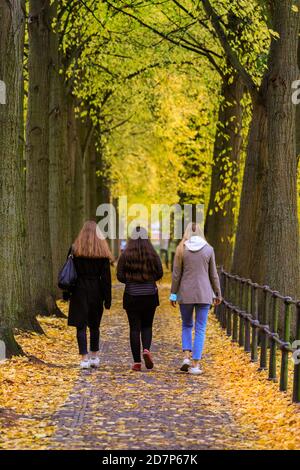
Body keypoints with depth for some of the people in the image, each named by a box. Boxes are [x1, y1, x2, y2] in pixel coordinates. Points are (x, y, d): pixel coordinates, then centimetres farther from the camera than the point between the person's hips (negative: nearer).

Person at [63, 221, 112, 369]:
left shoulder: (75, 249, -2)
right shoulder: (102, 252, -1)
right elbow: (106, 277, -2)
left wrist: (66, 294, 5)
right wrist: (107, 299, 1)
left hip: (79, 291, -1)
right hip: (96, 291, 1)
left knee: (81, 326, 0)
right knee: (94, 325, 15)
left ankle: (84, 358, -7)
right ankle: (94, 357, 21)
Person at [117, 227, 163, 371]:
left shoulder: (125, 255, -5)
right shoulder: (153, 255, -3)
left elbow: (120, 276, -5)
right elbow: (159, 274, 1)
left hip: (132, 296, -1)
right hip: (150, 295, 1)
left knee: (134, 328, 4)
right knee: (147, 326, 16)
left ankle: (137, 362, 1)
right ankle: (146, 349, -10)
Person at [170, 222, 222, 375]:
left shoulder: (181, 249, -2)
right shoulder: (208, 249, 0)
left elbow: (176, 274, -3)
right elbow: (213, 274, 3)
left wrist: (173, 294, 3)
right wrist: (217, 293, 12)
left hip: (186, 293, 0)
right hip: (204, 293, 0)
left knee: (187, 325, 18)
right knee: (200, 329, 5)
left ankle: (186, 356, 0)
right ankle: (195, 364, 1)